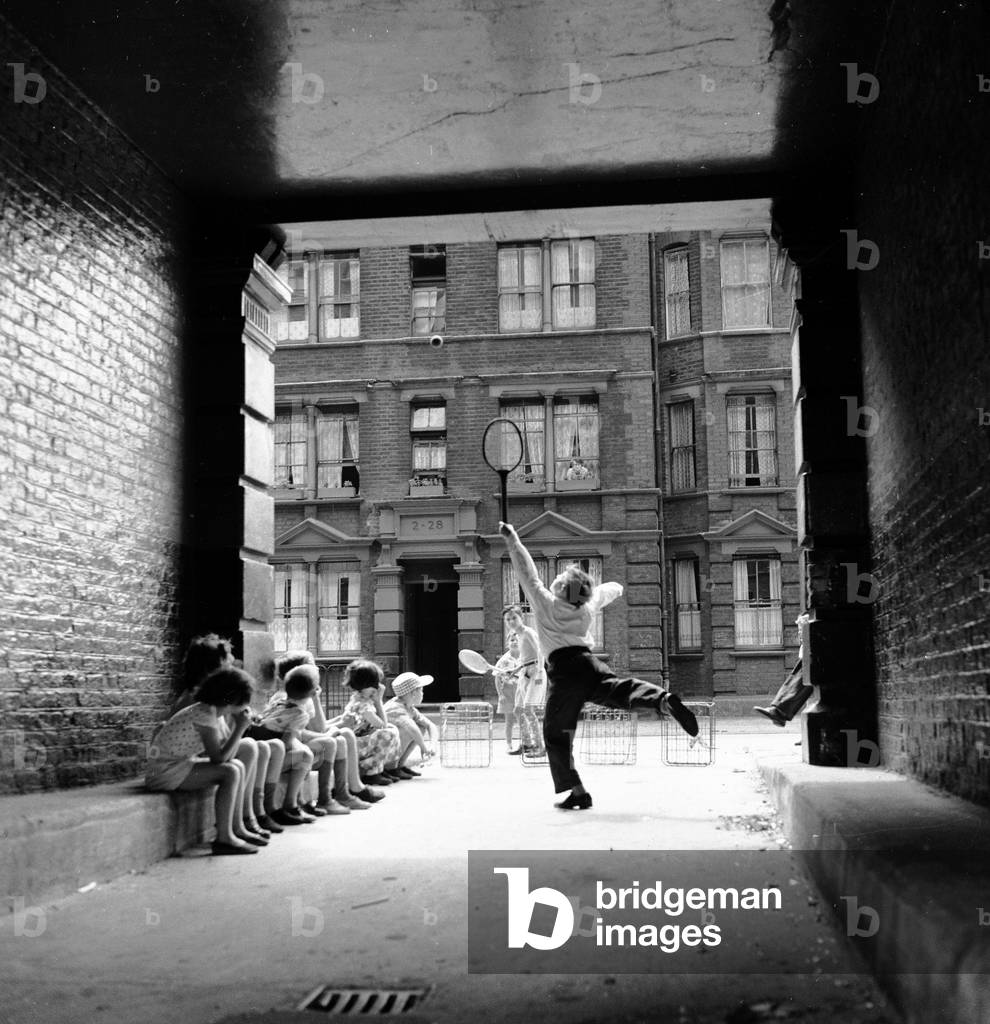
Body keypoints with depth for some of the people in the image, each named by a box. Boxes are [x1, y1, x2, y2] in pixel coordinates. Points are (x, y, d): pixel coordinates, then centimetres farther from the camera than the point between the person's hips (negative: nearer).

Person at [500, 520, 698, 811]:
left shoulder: (545, 604, 6)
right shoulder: (587, 607, 18)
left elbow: (527, 573, 7)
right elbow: (607, 590, 38)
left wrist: (512, 540, 15)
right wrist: (615, 587, 62)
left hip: (563, 670, -4)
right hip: (589, 663, 4)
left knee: (556, 735, 4)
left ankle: (576, 792, -1)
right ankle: (664, 700, -52)